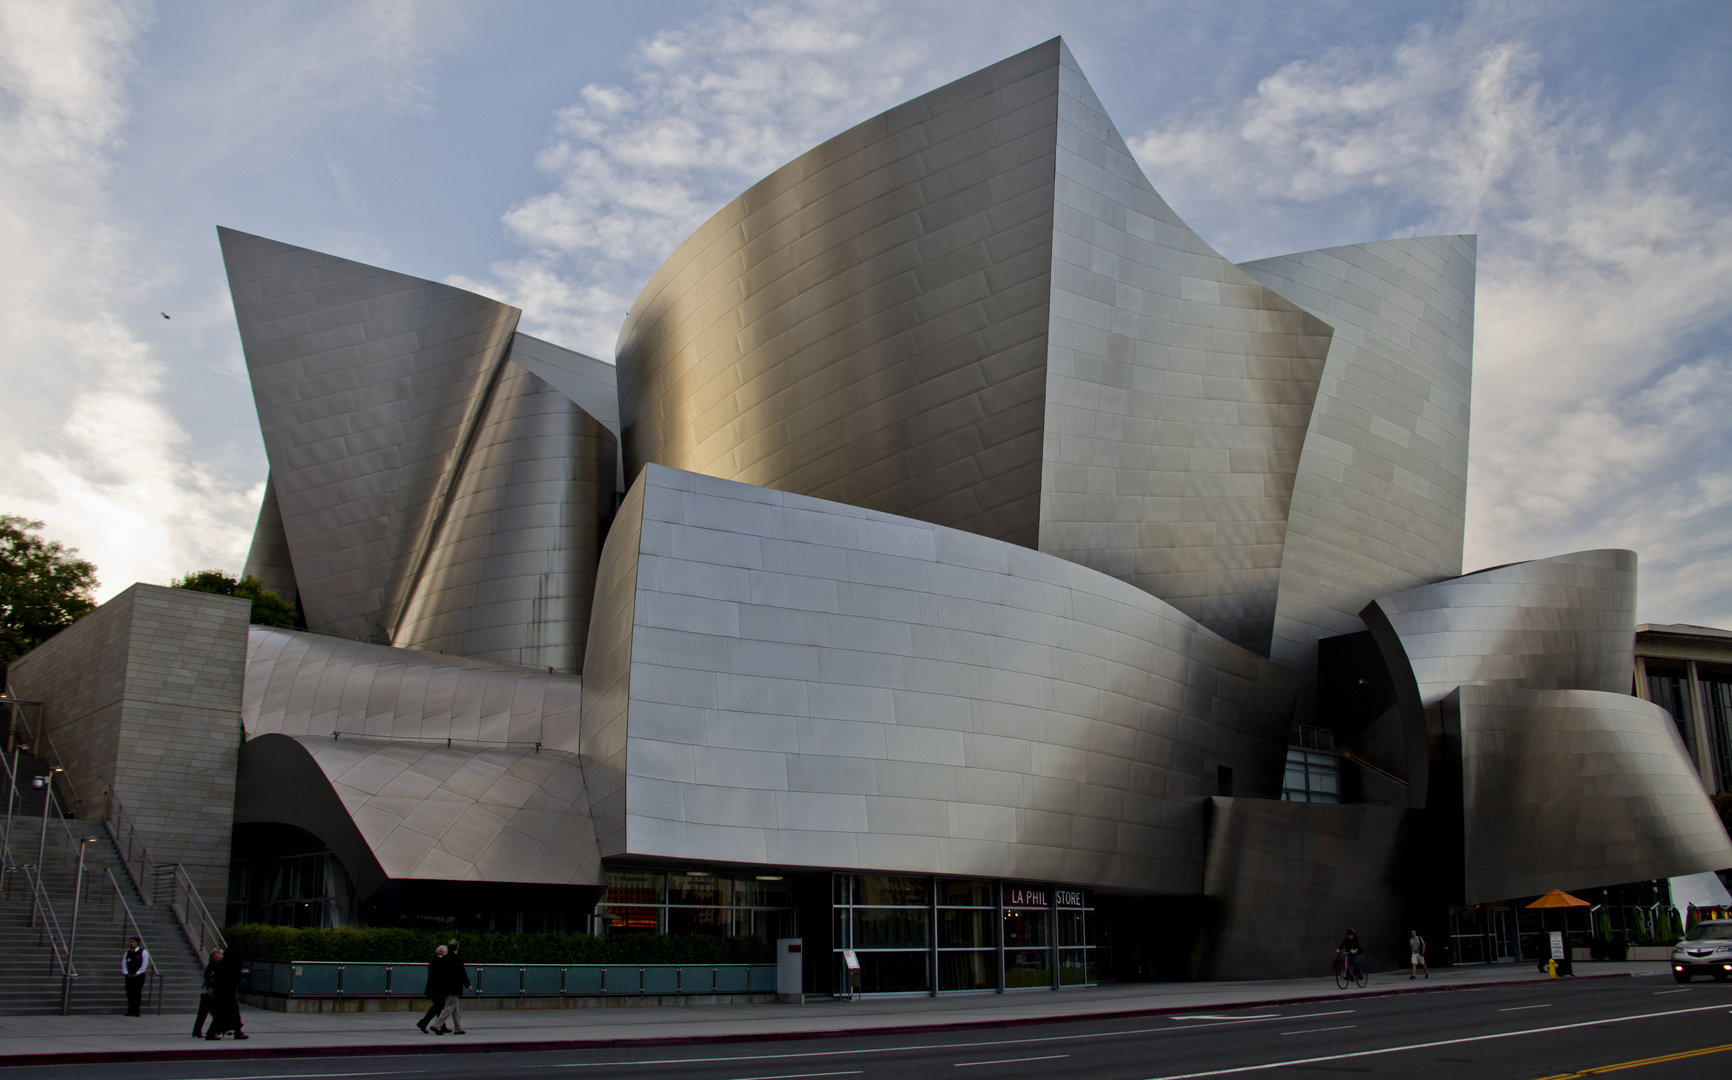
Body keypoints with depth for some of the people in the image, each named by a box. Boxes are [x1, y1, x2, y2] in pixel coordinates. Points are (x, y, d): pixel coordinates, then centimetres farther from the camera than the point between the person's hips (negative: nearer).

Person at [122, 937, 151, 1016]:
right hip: (129, 976, 5)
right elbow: (123, 963, 11)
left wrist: (136, 974, -11)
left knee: (137, 993, -7)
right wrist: (126, 973, -5)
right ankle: (130, 1010, 7)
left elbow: (144, 964, -5)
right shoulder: (127, 953, 14)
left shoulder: (143, 952, 0)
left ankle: (136, 1011, -5)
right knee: (129, 993, 2)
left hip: (139, 975, -5)